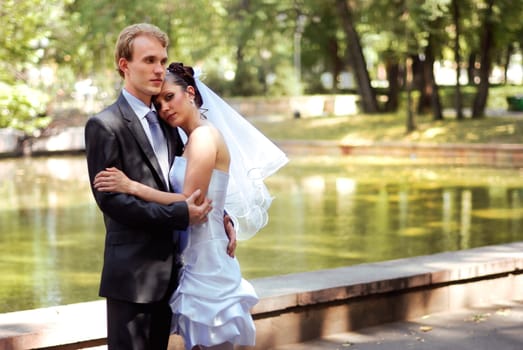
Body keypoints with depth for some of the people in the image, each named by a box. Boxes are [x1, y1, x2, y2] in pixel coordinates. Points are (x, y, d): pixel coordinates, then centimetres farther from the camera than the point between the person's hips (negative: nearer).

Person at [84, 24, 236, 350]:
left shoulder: (165, 121, 14)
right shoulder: (104, 126, -10)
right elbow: (109, 198, -16)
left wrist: (221, 218, 3)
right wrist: (180, 214, -19)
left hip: (168, 270, 7)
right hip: (133, 273, -7)